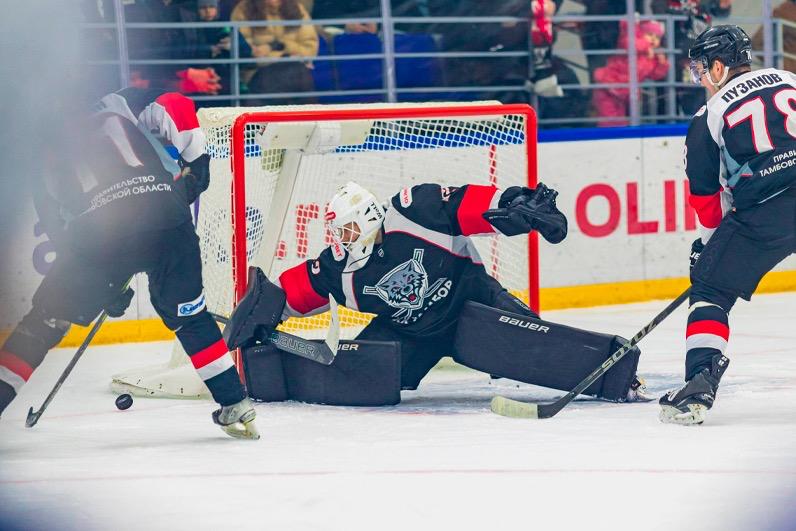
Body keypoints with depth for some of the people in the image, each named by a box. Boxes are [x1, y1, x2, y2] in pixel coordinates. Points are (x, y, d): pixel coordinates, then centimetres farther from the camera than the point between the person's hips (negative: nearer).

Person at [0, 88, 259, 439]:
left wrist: (108, 289, 36)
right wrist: (194, 165, 18)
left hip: (97, 233, 0)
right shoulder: (125, 106, 24)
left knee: (45, 322, 16)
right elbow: (177, 107, 8)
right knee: (189, 316, 21)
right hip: (164, 217, 0)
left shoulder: (52, 165, 31)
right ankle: (235, 406, 20)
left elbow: (59, 228, 30)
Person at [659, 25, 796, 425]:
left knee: (711, 287, 8)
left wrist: (710, 241, 28)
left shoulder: (711, 114, 9)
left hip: (764, 212, -3)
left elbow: (706, 193, 14)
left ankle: (700, 384, -6)